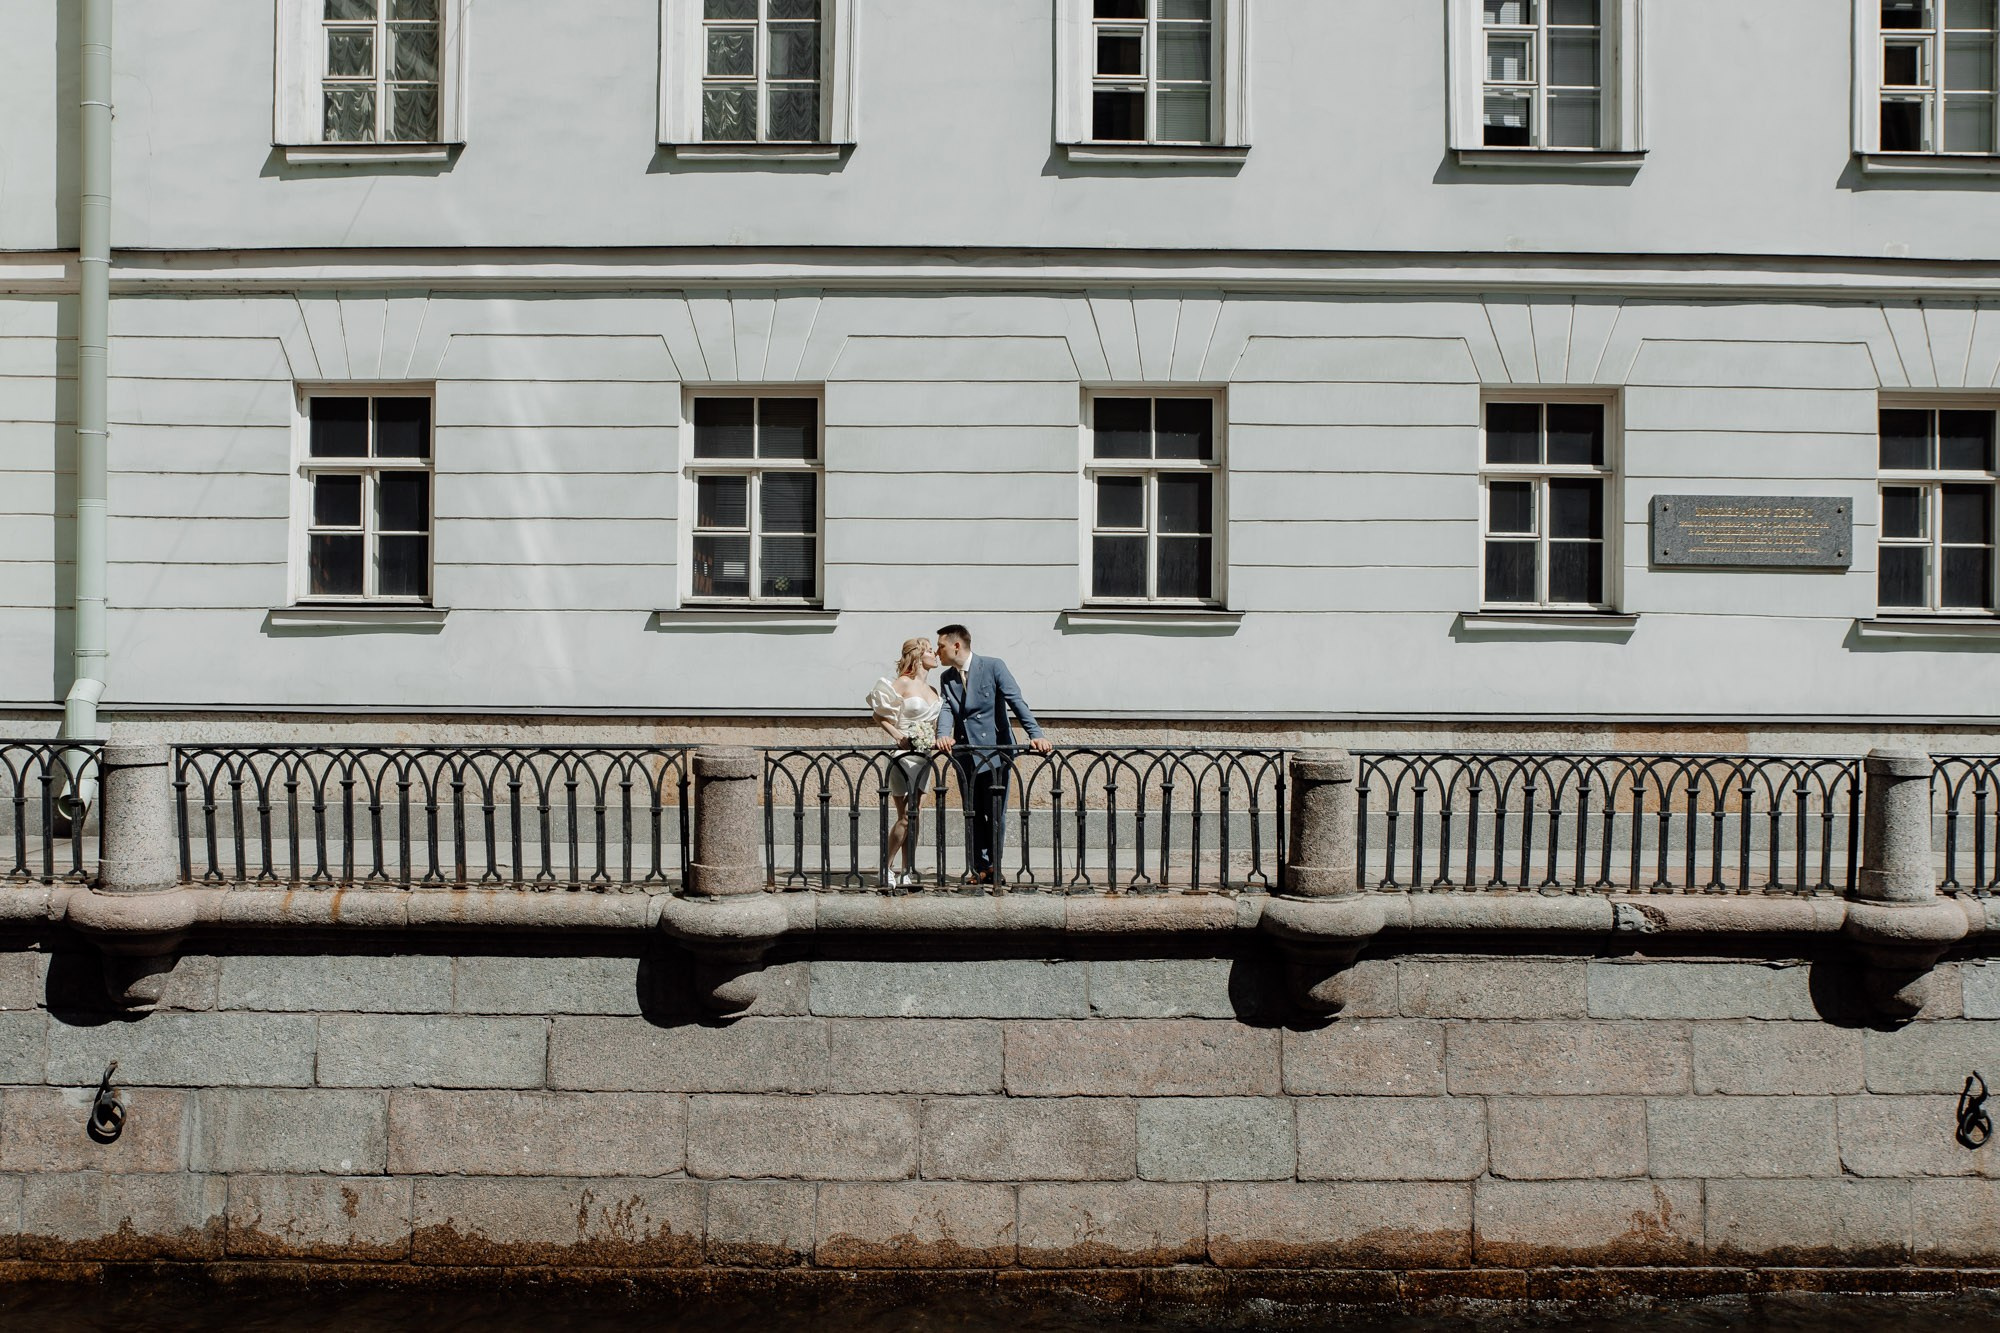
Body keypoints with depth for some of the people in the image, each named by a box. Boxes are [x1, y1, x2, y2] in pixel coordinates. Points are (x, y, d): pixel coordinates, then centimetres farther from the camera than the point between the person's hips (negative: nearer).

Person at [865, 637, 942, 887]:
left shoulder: (932, 690, 14)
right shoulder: (903, 683, -7)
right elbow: (879, 714, -8)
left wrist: (939, 740, 6)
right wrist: (897, 734, -18)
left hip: (923, 756, 7)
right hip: (903, 754, -7)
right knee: (905, 817, -8)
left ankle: (906, 872, 8)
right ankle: (887, 868, 3)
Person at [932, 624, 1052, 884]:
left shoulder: (993, 667, -4)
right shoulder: (946, 678, 11)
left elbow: (1016, 702, -11)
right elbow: (945, 710, -2)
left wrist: (1036, 735, -22)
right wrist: (943, 735, -24)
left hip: (995, 752, -5)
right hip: (965, 756, 5)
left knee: (995, 815, -1)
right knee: (973, 815, 6)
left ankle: (993, 867, 10)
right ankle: (981, 867, 14)